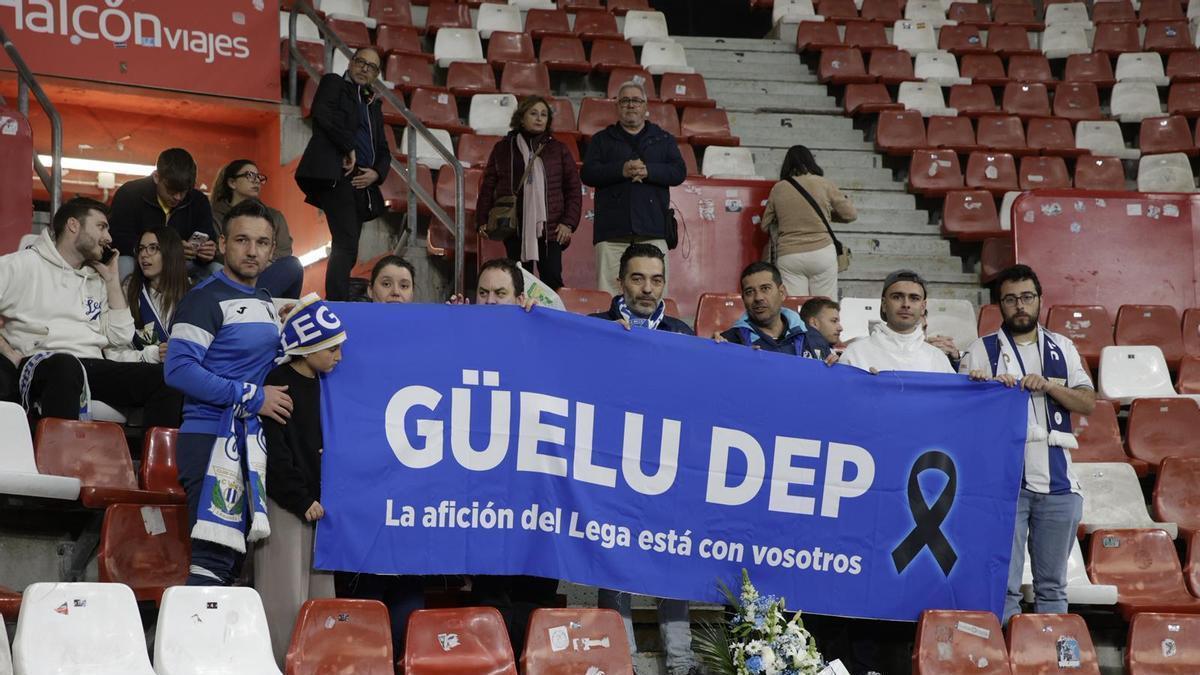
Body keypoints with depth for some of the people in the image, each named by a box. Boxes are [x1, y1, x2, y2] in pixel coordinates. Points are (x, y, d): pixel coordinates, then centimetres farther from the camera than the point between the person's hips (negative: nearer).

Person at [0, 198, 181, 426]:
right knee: (64, 366, -42)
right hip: (40, 363, -6)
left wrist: (112, 280, 20)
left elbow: (120, 337, 17)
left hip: (92, 368, 6)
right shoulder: (24, 264, 10)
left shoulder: (96, 282, 27)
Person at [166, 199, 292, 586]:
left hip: (252, 443, 9)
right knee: (215, 556, -15)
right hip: (212, 439, -9)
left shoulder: (267, 303, 17)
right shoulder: (206, 298, -8)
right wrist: (253, 397, -16)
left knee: (233, 558, 11)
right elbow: (179, 369, -19)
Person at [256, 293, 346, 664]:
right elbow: (273, 451, -15)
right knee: (286, 600, -8)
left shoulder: (324, 386, 13)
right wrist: (301, 499, -14)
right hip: (284, 504, -8)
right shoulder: (276, 385, -10)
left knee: (321, 598, 8)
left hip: (316, 500, 8)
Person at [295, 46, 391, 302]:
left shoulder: (373, 105, 28)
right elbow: (323, 113, -10)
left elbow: (383, 151, 24)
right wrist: (349, 148, -10)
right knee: (346, 245, -20)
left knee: (346, 251, 1)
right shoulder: (333, 83, 11)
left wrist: (376, 173, 3)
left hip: (361, 182, 7)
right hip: (337, 175, -7)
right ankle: (337, 303, -26)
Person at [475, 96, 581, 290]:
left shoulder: (558, 149, 10)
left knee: (552, 279, -9)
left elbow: (573, 188, 9)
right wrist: (482, 221, 4)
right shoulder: (503, 149, 11)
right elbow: (487, 187, 11)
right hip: (514, 229, 1)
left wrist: (568, 223, -1)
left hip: (550, 228, 0)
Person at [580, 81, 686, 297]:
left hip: (652, 230, 0)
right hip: (612, 231, 0)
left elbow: (679, 172, 7)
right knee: (609, 294, -8)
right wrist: (620, 170, -12)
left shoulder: (663, 139, 20)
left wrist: (649, 171, -10)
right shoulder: (602, 140, 18)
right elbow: (587, 173, 3)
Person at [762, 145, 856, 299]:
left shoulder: (778, 189, 4)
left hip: (788, 256, 1)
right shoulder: (824, 184, 1)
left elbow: (765, 225, 12)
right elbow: (850, 214, 7)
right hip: (822, 251, -1)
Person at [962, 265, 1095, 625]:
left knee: (1052, 584, 9)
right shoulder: (982, 350, 6)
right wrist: (991, 387, -16)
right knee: (1003, 584, -6)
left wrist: (1049, 385, -10)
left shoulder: (1063, 348, 15)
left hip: (1057, 481, 3)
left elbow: (1088, 403, 5)